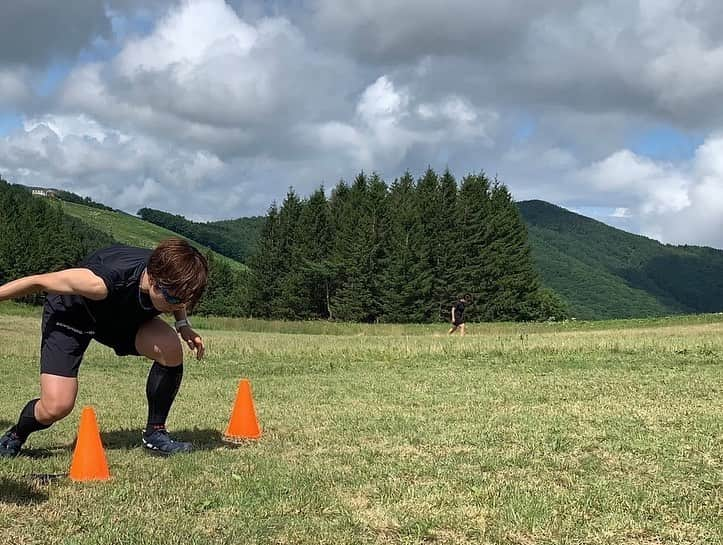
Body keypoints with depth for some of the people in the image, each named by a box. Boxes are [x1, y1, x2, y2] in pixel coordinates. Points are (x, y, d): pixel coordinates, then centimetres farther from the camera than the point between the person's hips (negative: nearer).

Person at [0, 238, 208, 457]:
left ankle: (155, 433, -2)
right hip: (71, 316, -5)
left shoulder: (169, 279, -26)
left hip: (124, 315, 5)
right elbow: (39, 282, -28)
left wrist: (183, 325, -11)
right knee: (56, 408, -17)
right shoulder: (100, 283, -43)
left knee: (171, 349, -23)